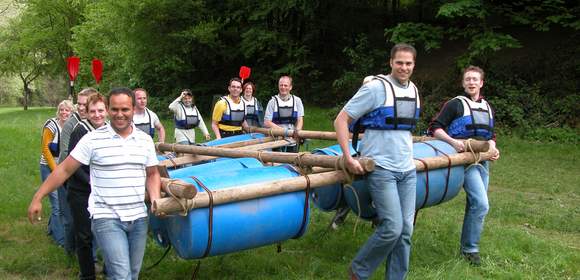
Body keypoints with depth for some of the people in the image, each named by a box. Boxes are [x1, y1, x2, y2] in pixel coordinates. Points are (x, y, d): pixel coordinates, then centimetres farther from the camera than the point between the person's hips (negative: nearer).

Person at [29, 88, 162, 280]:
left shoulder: (145, 140, 5)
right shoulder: (93, 139, -6)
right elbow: (65, 170, -2)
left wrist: (155, 200, -1)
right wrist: (38, 198, -2)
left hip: (139, 218, 5)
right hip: (106, 218, -4)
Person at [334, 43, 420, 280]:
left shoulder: (414, 91, 12)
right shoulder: (376, 87, -10)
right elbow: (341, 120, -10)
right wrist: (348, 158, -16)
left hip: (408, 170, 7)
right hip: (381, 169, -7)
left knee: (406, 230, 5)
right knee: (392, 228, -11)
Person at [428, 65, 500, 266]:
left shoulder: (487, 108, 18)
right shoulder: (455, 104, -3)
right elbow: (435, 128, -6)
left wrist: (493, 148, 5)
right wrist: (453, 142, -21)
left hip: (483, 161, 7)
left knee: (475, 204, 10)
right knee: (481, 204, -16)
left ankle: (468, 245, 23)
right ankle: (470, 248, -3)